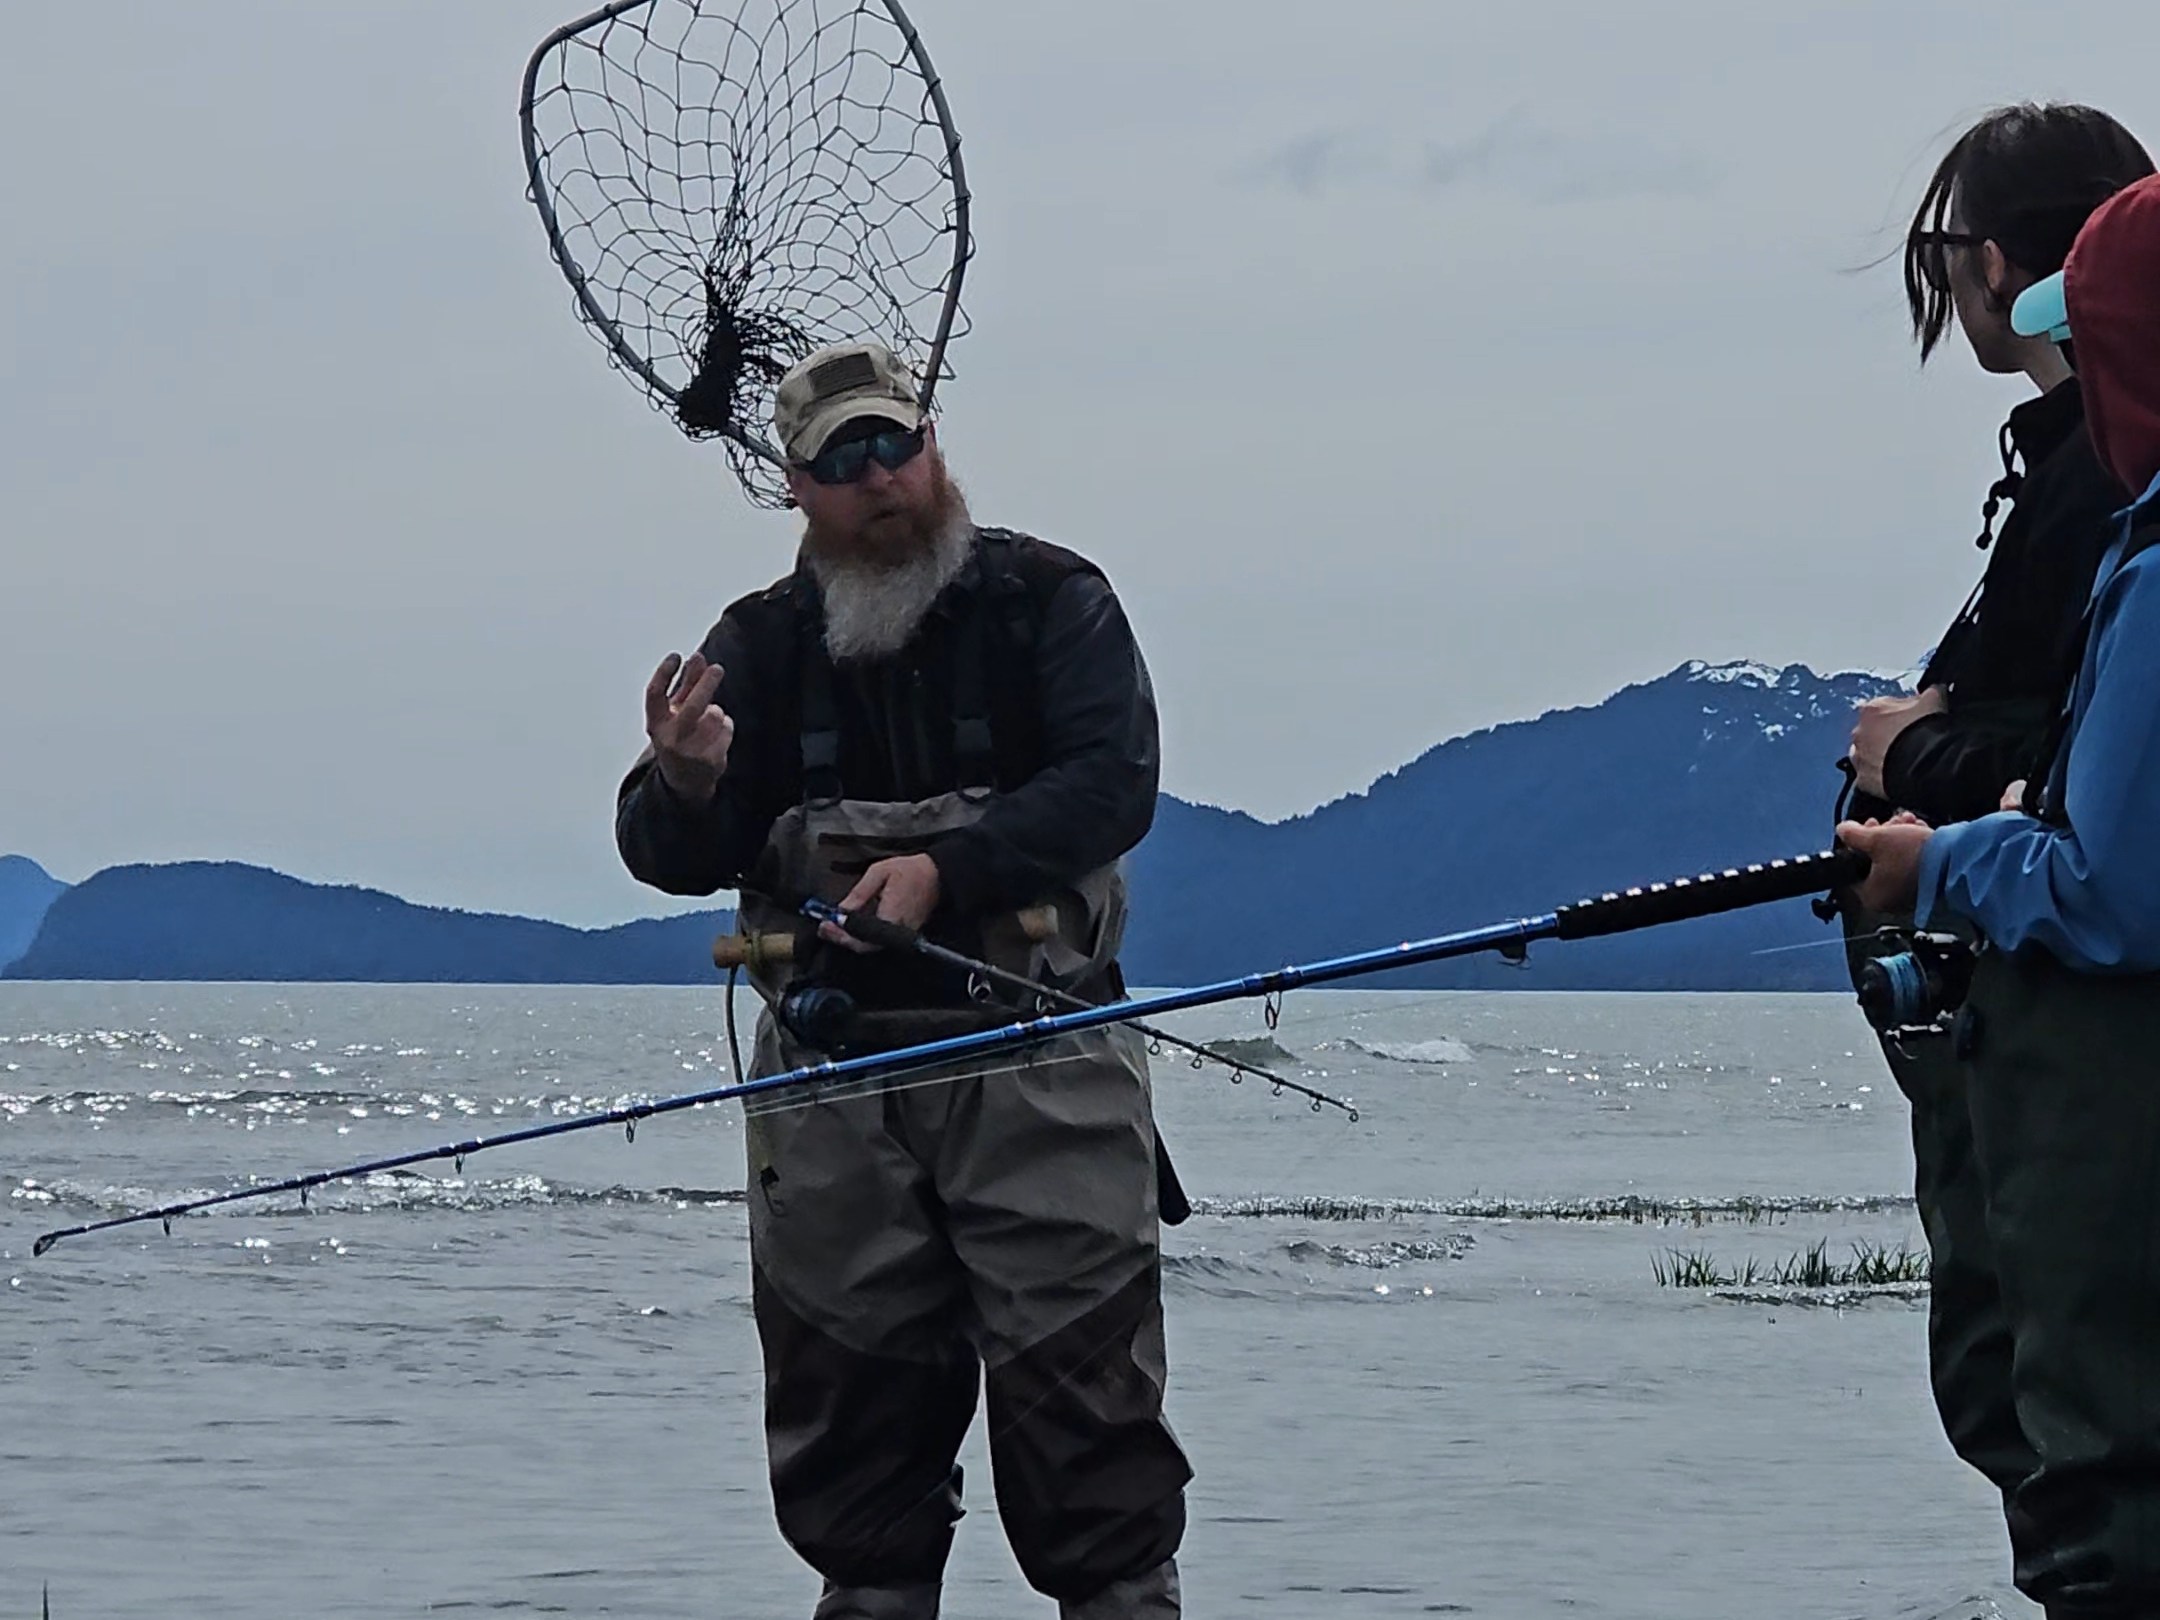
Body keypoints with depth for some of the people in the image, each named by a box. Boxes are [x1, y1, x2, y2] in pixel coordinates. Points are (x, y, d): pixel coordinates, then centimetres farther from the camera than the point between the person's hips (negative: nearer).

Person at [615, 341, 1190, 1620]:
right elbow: (673, 859, 4)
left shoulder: (1050, 601, 3)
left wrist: (948, 868, -21)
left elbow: (1111, 784, -9)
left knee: (1078, 1364, -7)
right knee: (849, 1381, 5)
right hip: (832, 1069, 3)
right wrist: (686, 787, -20)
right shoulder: (763, 643, 10)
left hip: (1035, 1058, -3)